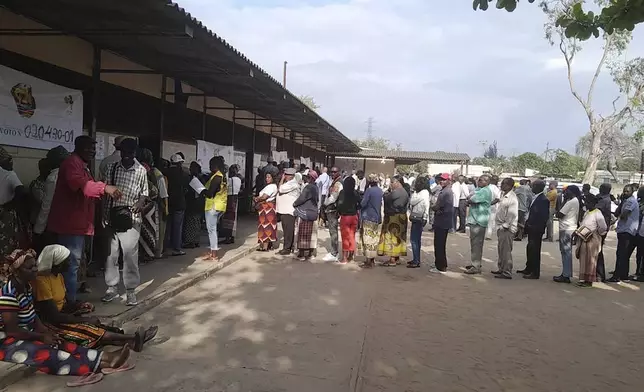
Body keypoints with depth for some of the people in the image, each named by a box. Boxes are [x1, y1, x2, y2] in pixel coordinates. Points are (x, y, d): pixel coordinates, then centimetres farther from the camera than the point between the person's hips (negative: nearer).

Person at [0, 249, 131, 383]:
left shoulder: (26, 286, 5)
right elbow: (12, 329, -23)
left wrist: (46, 332, -4)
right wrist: (42, 337, -15)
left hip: (27, 334, 9)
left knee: (63, 345, -10)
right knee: (50, 356, -24)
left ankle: (106, 357, -24)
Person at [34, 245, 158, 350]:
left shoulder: (58, 276, 6)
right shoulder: (42, 280, -24)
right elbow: (54, 316, -25)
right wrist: (86, 320, -19)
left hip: (59, 318, 8)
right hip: (49, 324, -8)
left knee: (95, 328, -13)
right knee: (91, 332, -20)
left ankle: (131, 341, -27)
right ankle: (133, 339, -23)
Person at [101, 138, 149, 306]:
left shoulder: (141, 170, 1)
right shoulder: (111, 168, 5)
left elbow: (144, 193, 6)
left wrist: (140, 203, -16)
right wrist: (104, 215, 1)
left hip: (131, 218, -2)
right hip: (112, 216, 2)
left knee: (130, 254, -1)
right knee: (111, 253, 7)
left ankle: (130, 290, 9)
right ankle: (112, 288, 20)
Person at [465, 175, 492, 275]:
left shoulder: (485, 191, -14)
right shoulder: (479, 189, 18)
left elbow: (471, 200, -20)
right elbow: (470, 198, 15)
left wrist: (469, 201, 0)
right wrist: (471, 200, -6)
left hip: (479, 221, -10)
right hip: (476, 219, 10)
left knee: (476, 244, -9)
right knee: (475, 243, 18)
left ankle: (476, 267, -7)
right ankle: (476, 263, 29)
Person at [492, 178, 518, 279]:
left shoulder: (512, 198, -17)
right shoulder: (503, 195, 12)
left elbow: (512, 214, -21)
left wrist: (504, 225, -17)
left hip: (507, 229, -10)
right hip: (502, 227, 10)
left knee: (506, 250, -5)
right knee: (501, 250, 17)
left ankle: (507, 273, 1)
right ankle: (501, 269, 29)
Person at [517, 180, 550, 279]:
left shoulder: (544, 200, -15)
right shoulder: (535, 198, 12)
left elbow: (544, 216, -18)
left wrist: (538, 229, -19)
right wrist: (527, 225, 11)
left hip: (536, 229, -9)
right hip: (531, 228, 9)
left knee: (535, 250, -3)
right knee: (530, 249, 17)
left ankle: (535, 273, 4)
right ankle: (529, 269, 30)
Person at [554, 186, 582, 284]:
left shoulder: (572, 201, -14)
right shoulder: (576, 201, 16)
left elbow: (559, 215, -14)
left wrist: (557, 212, 4)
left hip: (566, 229, -10)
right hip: (569, 229, 10)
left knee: (566, 252, -8)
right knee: (566, 252, 13)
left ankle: (566, 275, -6)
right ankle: (566, 274, 19)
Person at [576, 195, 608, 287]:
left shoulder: (597, 213, -10)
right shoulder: (587, 212, 14)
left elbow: (603, 227, -15)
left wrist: (594, 233, -7)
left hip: (592, 240, -8)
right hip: (583, 240, 8)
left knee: (591, 260, -1)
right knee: (583, 259, 10)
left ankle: (589, 280, 4)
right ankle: (583, 278, 17)